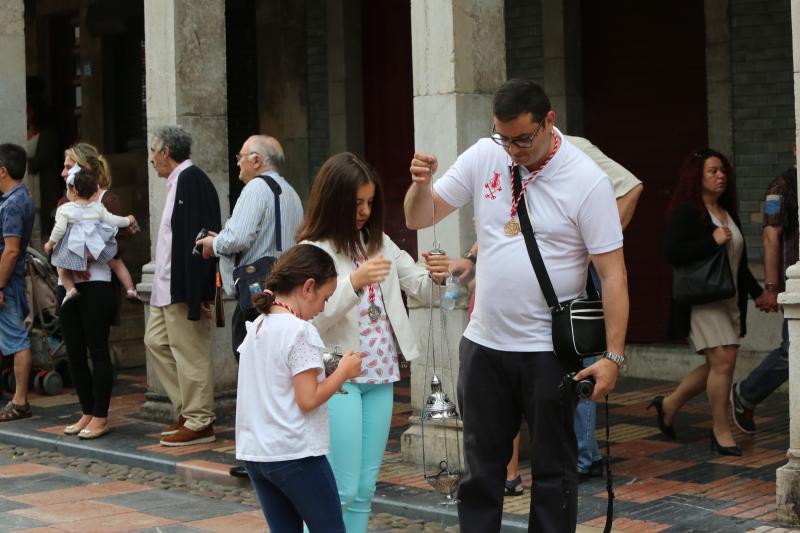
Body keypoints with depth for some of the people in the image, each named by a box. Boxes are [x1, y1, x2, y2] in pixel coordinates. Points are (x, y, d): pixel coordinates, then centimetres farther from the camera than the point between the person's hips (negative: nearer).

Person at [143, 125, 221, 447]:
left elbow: (195, 237, -23)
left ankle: (199, 422, 7)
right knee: (156, 341, 15)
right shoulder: (179, 182, 14)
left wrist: (194, 294, -25)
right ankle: (188, 409, 22)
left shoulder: (191, 180, -17)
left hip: (184, 287, -11)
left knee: (190, 352, -3)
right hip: (169, 288, 11)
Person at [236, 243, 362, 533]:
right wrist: (344, 371, -6)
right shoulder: (301, 331, -16)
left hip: (254, 452, 8)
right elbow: (308, 400, -18)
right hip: (295, 454, -8)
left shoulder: (256, 327, 9)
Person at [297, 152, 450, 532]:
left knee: (364, 490, 9)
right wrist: (353, 283, -31)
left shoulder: (380, 243, 9)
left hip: (380, 376, 6)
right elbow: (313, 321, -18)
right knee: (341, 489, -6)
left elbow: (419, 288, 10)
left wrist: (437, 276, -12)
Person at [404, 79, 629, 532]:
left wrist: (614, 356, -16)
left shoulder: (587, 181, -12)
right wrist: (421, 183, -15)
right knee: (481, 465, 14)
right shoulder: (484, 156, 0)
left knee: (554, 468, 8)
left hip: (549, 349, -4)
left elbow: (613, 274, -12)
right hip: (484, 342, 4)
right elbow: (420, 218, 7)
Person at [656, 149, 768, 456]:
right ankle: (721, 432, -1)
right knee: (723, 360, -13)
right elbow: (673, 252, -20)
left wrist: (756, 292, 23)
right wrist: (713, 240, -20)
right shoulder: (685, 212, -9)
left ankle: (669, 405, 29)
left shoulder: (728, 213, 17)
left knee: (717, 366, 10)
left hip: (730, 301, 9)